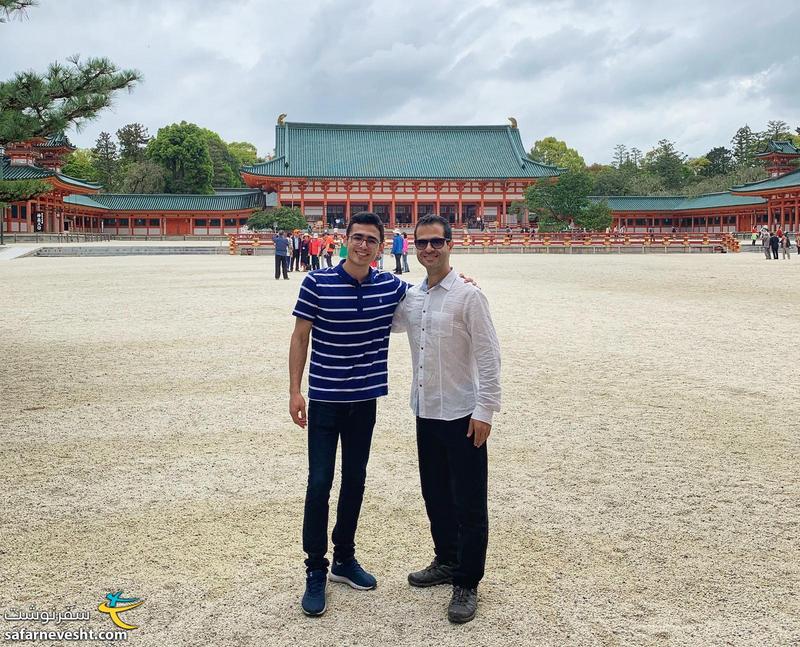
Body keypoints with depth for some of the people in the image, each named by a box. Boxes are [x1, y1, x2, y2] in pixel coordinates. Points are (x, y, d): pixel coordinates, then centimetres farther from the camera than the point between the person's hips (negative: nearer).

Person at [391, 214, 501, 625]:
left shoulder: (468, 296, -12)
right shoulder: (411, 298, 6)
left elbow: (489, 356, -13)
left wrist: (485, 410, -16)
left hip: (462, 415, -7)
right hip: (426, 413, 7)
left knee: (468, 503, 3)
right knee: (435, 495, 19)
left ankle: (467, 584, 16)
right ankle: (447, 561, 38)